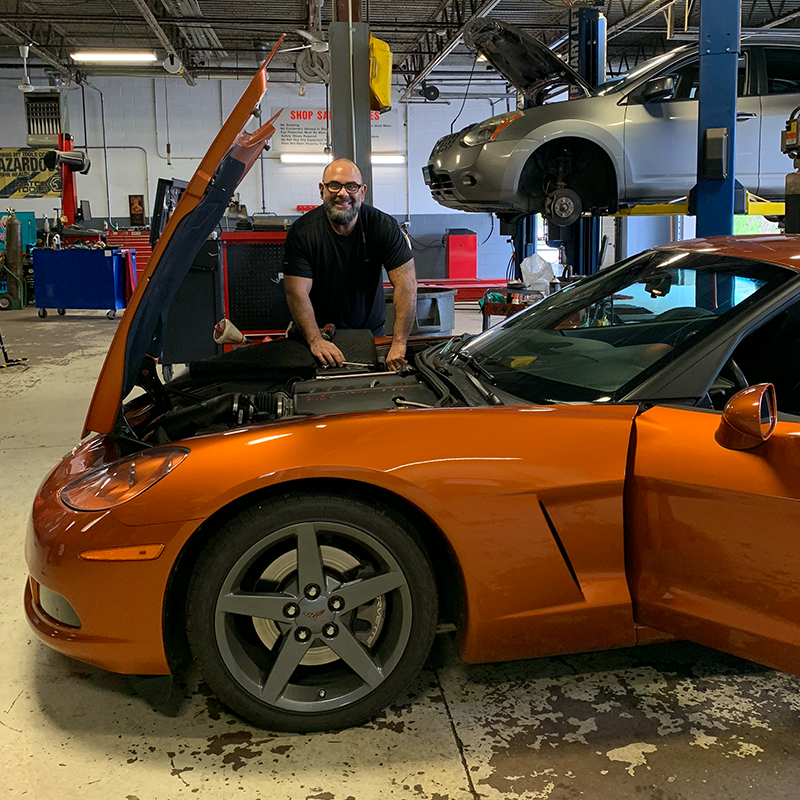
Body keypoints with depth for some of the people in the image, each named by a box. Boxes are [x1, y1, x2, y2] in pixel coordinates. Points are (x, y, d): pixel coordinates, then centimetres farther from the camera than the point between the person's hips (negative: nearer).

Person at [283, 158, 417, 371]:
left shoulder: (384, 227, -10)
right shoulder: (302, 233, -12)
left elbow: (406, 283, -17)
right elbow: (297, 292, -18)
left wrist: (399, 343, -29)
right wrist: (315, 340, -35)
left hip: (370, 331, 1)